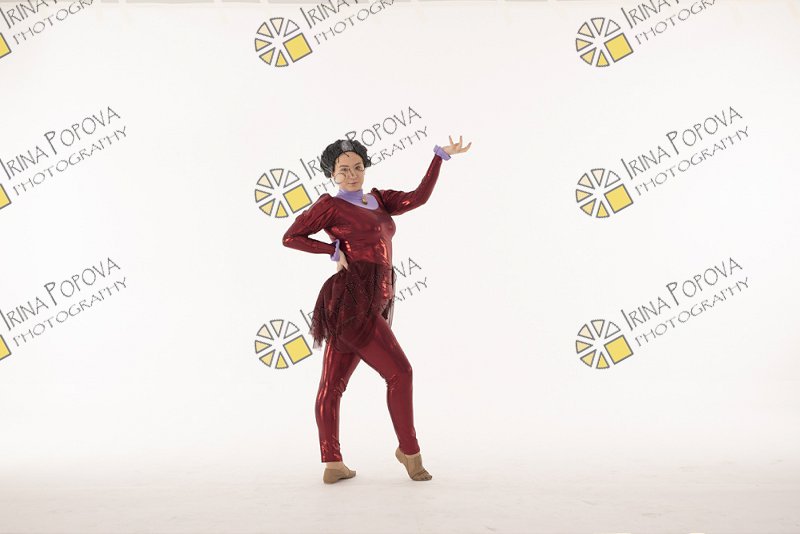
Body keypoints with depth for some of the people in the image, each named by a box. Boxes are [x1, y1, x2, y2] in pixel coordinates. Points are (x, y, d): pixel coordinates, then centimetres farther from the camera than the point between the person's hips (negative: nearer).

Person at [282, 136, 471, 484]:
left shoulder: (378, 199, 20)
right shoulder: (330, 205, 1)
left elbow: (419, 197, 7)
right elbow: (290, 237, 3)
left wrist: (441, 156, 4)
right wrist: (335, 251, -5)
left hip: (370, 305, 7)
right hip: (353, 301, -7)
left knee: (333, 384, 8)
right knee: (399, 371, -4)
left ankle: (332, 465, 12)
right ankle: (409, 449, 10)